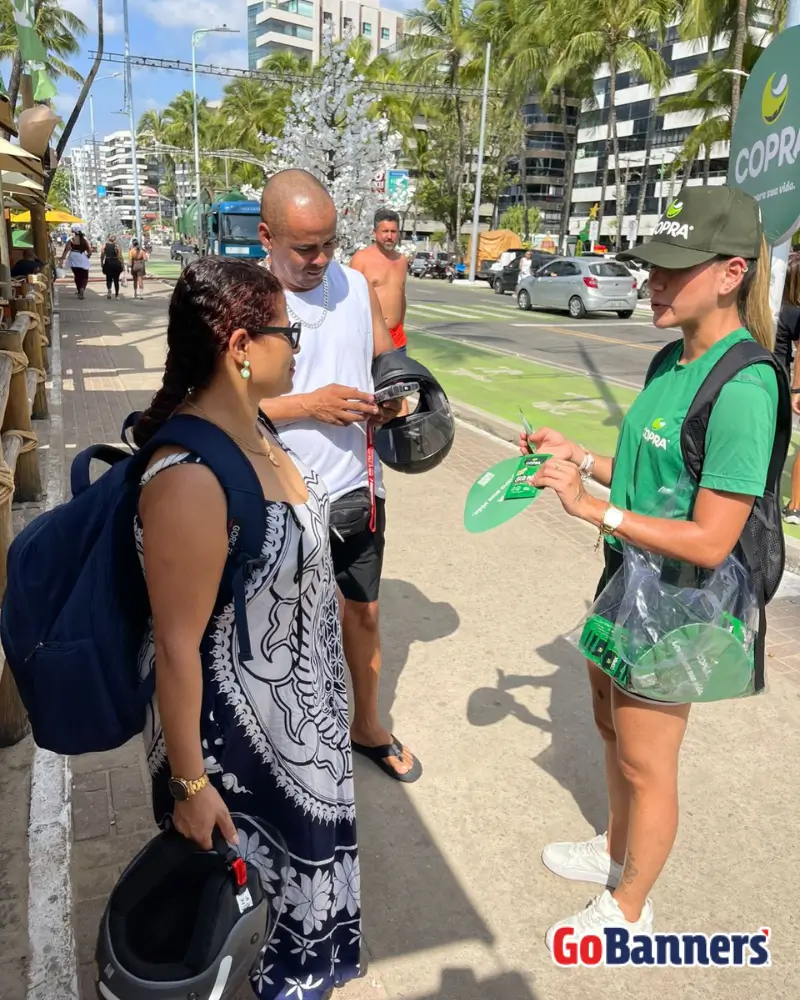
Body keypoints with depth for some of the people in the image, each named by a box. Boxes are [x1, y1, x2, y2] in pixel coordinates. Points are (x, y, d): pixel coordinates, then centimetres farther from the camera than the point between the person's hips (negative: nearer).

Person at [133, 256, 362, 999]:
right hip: (235, 726, -9)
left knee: (297, 859, 31)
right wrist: (189, 782, -17)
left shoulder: (251, 429, -4)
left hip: (293, 708, 9)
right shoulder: (191, 478, -33)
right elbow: (176, 646, -26)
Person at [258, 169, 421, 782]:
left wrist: (392, 400, -10)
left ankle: (368, 727, 41)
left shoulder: (357, 287, 1)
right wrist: (308, 405, -24)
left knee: (363, 612, 18)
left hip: (357, 489, 4)